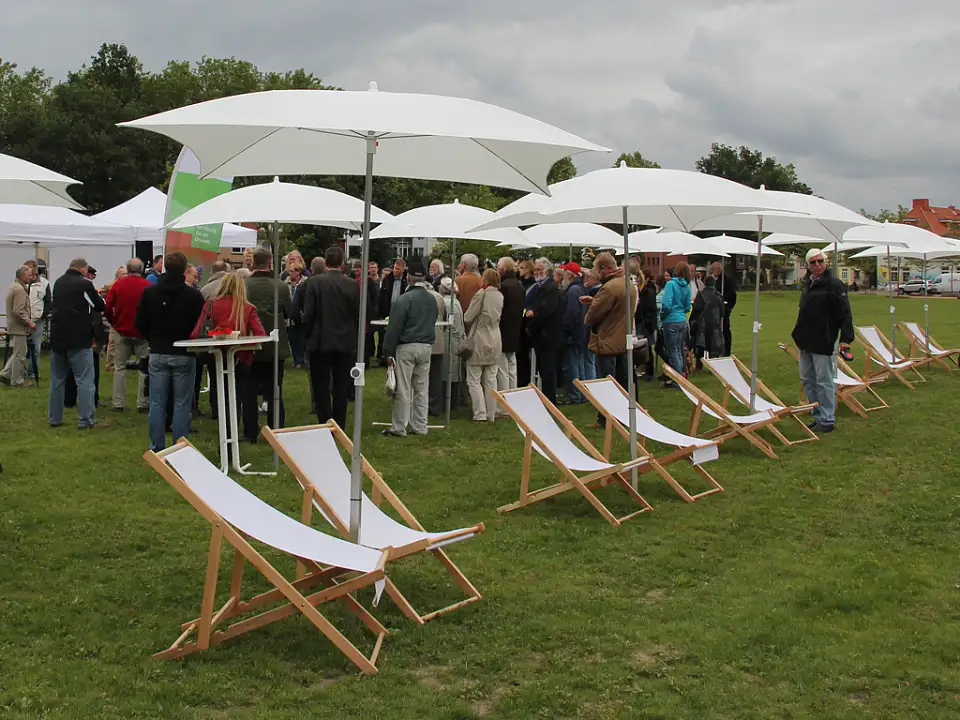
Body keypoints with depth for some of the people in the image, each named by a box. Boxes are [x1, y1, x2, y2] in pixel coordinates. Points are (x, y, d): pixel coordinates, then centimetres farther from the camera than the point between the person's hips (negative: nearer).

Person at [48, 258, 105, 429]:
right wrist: (97, 294, 18)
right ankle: (86, 420, -5)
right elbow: (100, 306, -2)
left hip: (57, 338, 6)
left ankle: (54, 418, 18)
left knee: (57, 380, 14)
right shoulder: (85, 284, -12)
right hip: (79, 339, -6)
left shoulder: (58, 282, 7)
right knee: (84, 380, -2)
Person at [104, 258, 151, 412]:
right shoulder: (148, 285, -7)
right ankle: (143, 403, 2)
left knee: (119, 368, 9)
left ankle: (118, 403, 7)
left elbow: (107, 307, -5)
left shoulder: (118, 284, -1)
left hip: (121, 331, 2)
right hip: (142, 332, -2)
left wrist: (114, 323, 11)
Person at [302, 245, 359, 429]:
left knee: (321, 388, 6)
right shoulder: (352, 285, -4)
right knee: (341, 389, 9)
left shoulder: (314, 282, -9)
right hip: (346, 344, 2)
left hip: (320, 343, -2)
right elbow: (358, 315, 0)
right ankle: (339, 427, 12)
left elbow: (308, 314, -8)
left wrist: (307, 337, 6)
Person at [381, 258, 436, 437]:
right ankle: (420, 427, 14)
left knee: (403, 390, -2)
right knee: (421, 389, 10)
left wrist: (388, 352, -9)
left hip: (406, 348, -6)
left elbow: (394, 328, -13)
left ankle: (398, 428, 2)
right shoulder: (432, 300, 7)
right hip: (426, 347, 6)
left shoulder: (404, 299, -13)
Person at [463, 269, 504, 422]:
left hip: (479, 341, -6)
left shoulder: (481, 294, -16)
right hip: (494, 341, 6)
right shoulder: (500, 296, 4)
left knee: (474, 380, 2)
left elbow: (468, 318, -12)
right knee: (491, 380, 11)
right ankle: (491, 414, 14)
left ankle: (480, 414, -3)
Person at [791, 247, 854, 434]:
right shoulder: (807, 284, 12)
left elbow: (845, 314, -16)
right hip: (805, 341, 8)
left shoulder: (834, 285, -12)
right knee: (807, 380, 13)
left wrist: (846, 338, -22)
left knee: (824, 382, -3)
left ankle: (827, 420, 4)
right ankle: (818, 416, 23)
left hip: (823, 342, -8)